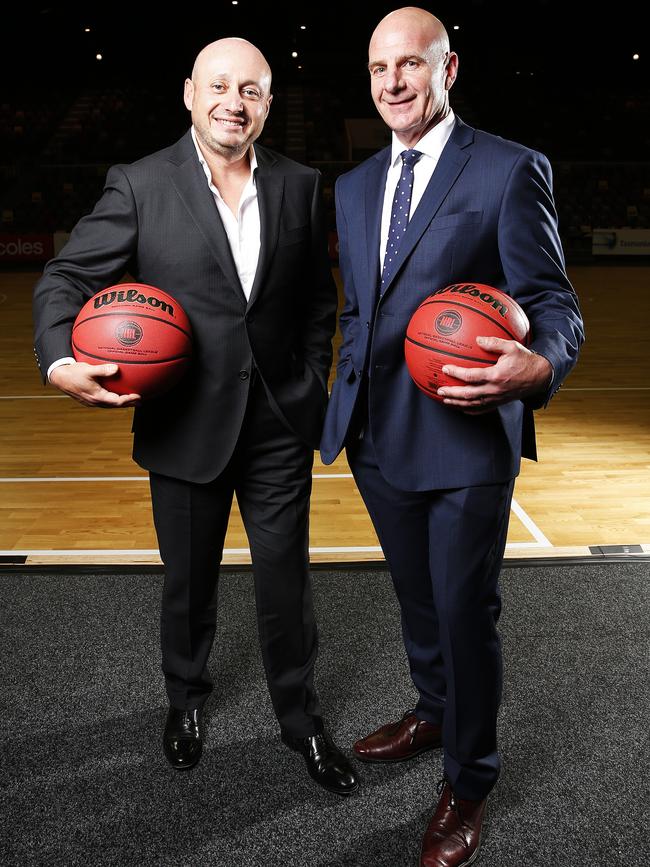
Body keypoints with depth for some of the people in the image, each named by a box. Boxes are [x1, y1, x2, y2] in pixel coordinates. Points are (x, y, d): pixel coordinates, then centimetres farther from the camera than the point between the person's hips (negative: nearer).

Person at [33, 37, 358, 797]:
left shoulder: (298, 186, 4)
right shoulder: (139, 185, -5)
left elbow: (319, 297, 11)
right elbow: (66, 279, -6)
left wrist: (314, 382, 3)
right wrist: (59, 360, -25)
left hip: (281, 422, 2)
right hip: (187, 426, -1)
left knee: (286, 579, 10)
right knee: (188, 580, 17)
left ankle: (300, 719, 32)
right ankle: (185, 701, 44)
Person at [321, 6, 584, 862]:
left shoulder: (511, 170, -7)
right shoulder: (354, 187, 13)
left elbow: (553, 304, -10)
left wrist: (539, 367, -32)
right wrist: (348, 401, 13)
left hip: (466, 438, -6)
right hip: (380, 438, 6)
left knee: (466, 613, 5)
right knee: (416, 597, 22)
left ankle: (468, 785, 27)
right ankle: (433, 712, 48)